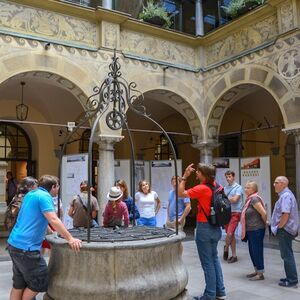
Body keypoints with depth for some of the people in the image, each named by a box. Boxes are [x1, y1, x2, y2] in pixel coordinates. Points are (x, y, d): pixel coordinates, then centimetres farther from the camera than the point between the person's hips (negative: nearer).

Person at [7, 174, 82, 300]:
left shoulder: (31, 194, 15)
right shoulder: (44, 196, -13)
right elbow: (53, 220, -24)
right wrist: (70, 239, -22)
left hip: (14, 243, 10)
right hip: (26, 247, -10)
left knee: (19, 284, 17)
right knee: (39, 283, 4)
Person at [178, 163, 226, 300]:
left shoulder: (201, 189, -19)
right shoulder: (214, 185, 2)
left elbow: (181, 193, -17)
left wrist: (185, 176, -12)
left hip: (204, 228, -8)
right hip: (215, 227, 8)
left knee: (207, 263, 1)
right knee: (214, 259, 18)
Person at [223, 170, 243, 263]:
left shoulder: (238, 187, -4)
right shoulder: (225, 188, 13)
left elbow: (234, 199, -13)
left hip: (235, 213, -6)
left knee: (229, 233, -14)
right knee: (231, 235, 9)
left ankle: (226, 248, 11)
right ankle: (234, 255, 17)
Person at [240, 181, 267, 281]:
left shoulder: (254, 199, -17)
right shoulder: (249, 199, 11)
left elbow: (263, 213, -21)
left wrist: (264, 224, -7)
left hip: (256, 230, -10)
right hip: (250, 230, 10)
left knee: (257, 251, -1)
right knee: (252, 251, 16)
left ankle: (260, 274, 10)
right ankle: (257, 271, 28)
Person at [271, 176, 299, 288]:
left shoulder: (285, 196, -18)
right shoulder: (286, 194, 15)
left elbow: (286, 214, -27)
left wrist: (279, 227, -16)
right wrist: (279, 228, 17)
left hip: (285, 230, -11)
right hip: (286, 229, 11)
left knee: (287, 255, -2)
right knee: (287, 255, 17)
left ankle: (292, 281, 5)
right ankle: (291, 278, 26)